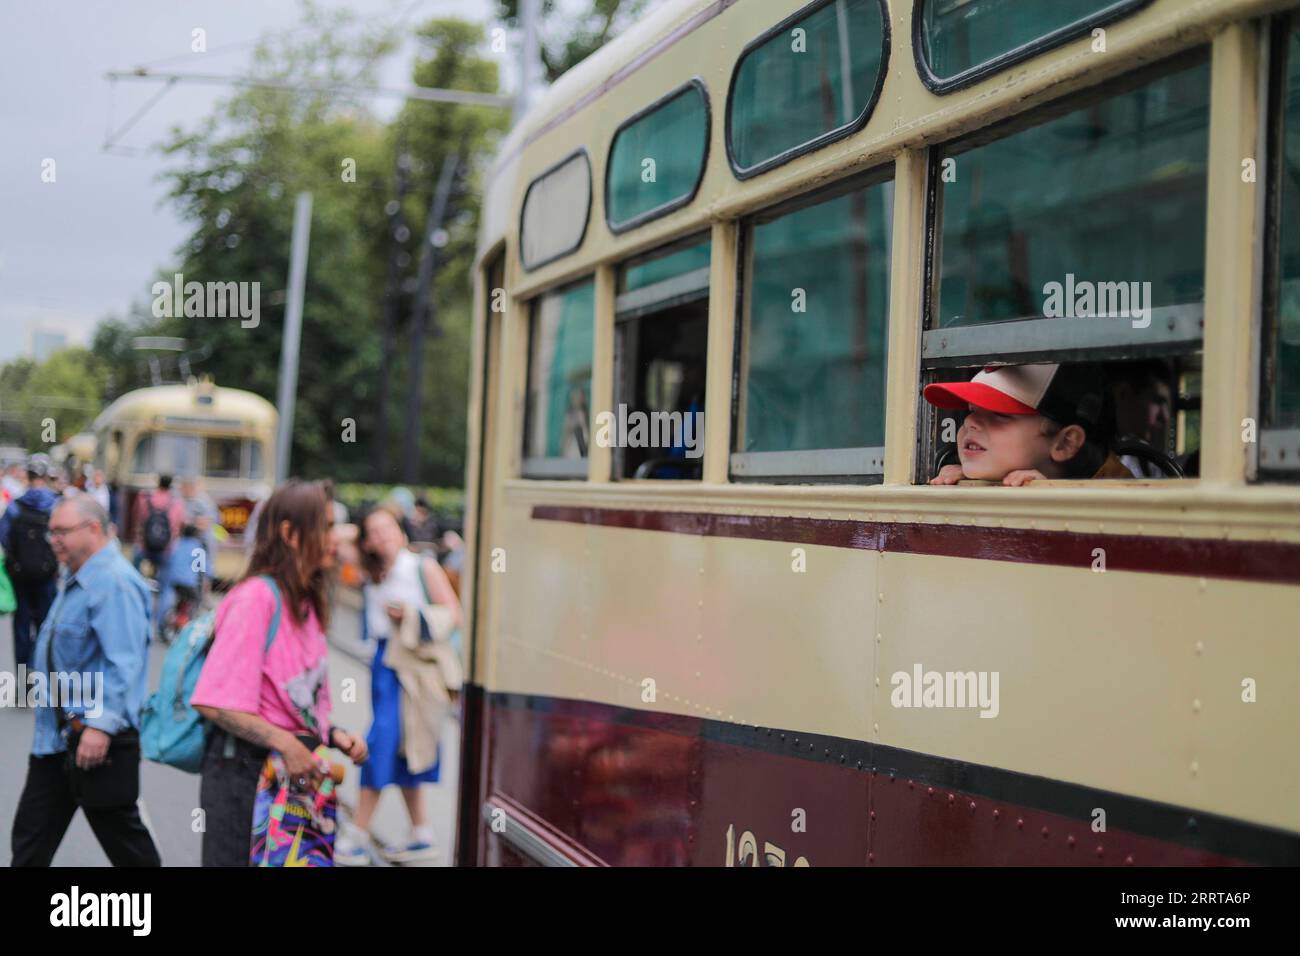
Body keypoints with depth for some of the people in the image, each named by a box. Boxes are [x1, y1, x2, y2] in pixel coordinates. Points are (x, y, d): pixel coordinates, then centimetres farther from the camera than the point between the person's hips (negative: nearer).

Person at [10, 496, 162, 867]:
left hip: (98, 739, -10)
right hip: (56, 738, 10)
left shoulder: (114, 582, -18)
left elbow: (123, 663, -25)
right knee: (31, 833, 11)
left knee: (121, 835, 2)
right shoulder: (77, 581, 15)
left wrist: (101, 725, -29)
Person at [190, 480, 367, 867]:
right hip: (245, 771, -8)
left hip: (297, 771, 8)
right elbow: (215, 702, -19)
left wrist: (333, 734, 3)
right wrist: (284, 743, -24)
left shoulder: (306, 605, 15)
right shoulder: (256, 597, -13)